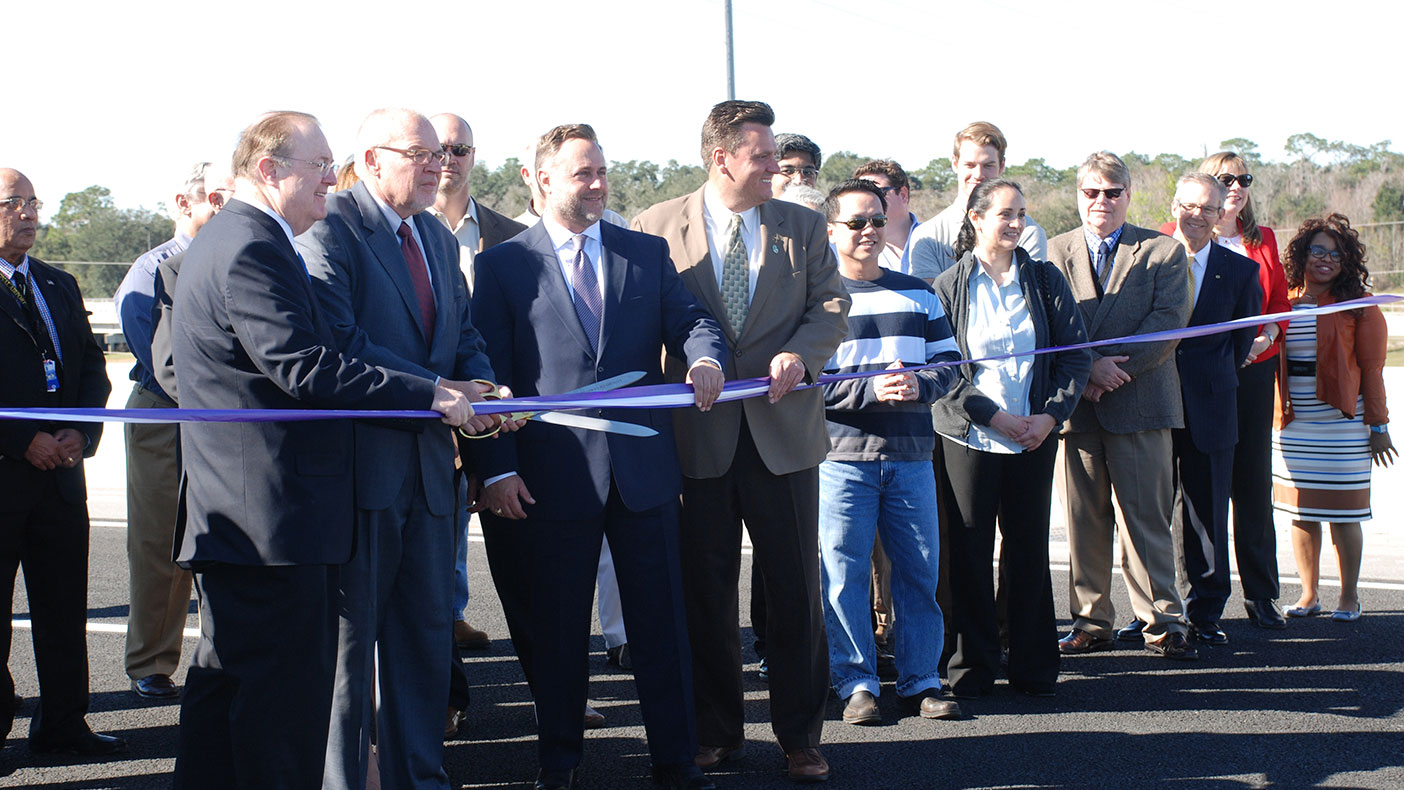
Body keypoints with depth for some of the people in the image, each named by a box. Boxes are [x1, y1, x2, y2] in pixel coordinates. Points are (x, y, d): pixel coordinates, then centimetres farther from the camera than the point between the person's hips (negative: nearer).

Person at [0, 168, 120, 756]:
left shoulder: (60, 286, 16)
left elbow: (92, 364, 15)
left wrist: (82, 432, -2)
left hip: (60, 469, 6)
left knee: (64, 607, 10)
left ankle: (62, 725, 20)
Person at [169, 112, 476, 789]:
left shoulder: (227, 239, 19)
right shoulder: (252, 249, -17)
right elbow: (305, 370, -24)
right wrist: (428, 396, -19)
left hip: (232, 512, 11)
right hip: (274, 515, -11)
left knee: (228, 673, 16)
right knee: (285, 687, -7)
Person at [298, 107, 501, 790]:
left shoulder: (438, 238, 17)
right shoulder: (329, 228, -10)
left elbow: (464, 335, 19)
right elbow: (339, 343, -20)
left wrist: (483, 389, -3)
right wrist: (438, 391, -19)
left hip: (427, 465, 8)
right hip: (359, 463, -8)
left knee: (426, 632, 13)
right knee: (349, 634, 2)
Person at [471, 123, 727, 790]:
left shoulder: (648, 253, 11)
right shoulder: (502, 265, 2)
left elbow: (690, 319, 6)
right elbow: (490, 375, -1)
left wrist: (705, 357, -19)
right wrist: (497, 469, -9)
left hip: (644, 466, 2)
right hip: (552, 476, -2)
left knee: (661, 620, 6)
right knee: (555, 627, 8)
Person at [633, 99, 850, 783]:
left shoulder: (802, 226, 9)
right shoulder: (658, 227, 1)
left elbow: (831, 306, 6)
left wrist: (800, 353, -13)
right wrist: (688, 368, -8)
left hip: (783, 431, 2)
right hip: (699, 436, -1)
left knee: (795, 590, 5)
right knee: (706, 591, 7)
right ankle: (716, 733, 21)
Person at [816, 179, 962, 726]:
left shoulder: (918, 294, 14)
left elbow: (948, 363, 11)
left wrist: (920, 386, -11)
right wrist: (872, 389, -18)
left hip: (911, 456, 3)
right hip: (842, 457, -3)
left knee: (920, 573, 4)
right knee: (845, 575, -2)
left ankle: (921, 682, 13)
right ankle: (857, 685, 7)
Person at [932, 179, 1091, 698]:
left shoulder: (1046, 280, 8)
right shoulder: (949, 286, 1)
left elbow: (1076, 354, 7)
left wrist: (1052, 414, -7)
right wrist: (992, 415, -12)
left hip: (1035, 437, 2)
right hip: (969, 437, -2)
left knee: (1029, 548, 5)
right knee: (970, 550, 1)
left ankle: (1034, 665, 15)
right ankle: (973, 665, 12)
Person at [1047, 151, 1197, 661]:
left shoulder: (1162, 252, 6)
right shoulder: (1054, 253, 11)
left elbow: (1169, 320, -5)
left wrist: (1116, 368, -14)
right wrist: (1088, 370, -12)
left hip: (1139, 403, -2)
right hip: (1074, 405, 2)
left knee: (1145, 518, -1)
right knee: (1082, 522, 6)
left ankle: (1163, 624, 6)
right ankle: (1091, 624, 15)